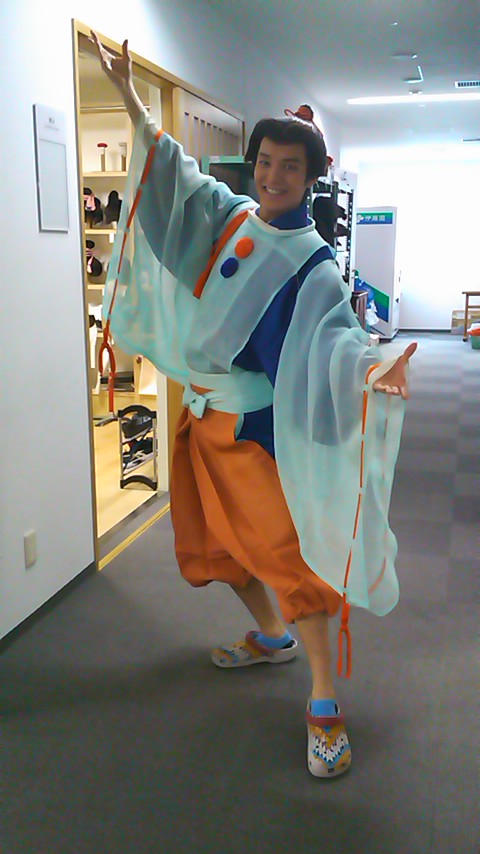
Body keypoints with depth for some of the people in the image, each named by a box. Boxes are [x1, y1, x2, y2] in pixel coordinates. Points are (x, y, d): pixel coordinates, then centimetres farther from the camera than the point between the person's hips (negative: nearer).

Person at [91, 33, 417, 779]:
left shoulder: (313, 265, -13)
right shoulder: (230, 216, 5)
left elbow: (335, 334, -27)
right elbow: (173, 169, 15)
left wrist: (369, 368, -50)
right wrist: (129, 95, 13)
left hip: (255, 429, -7)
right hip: (202, 417, 7)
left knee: (290, 555, -7)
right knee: (216, 543, 19)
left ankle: (324, 705, 8)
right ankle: (272, 638, 42)